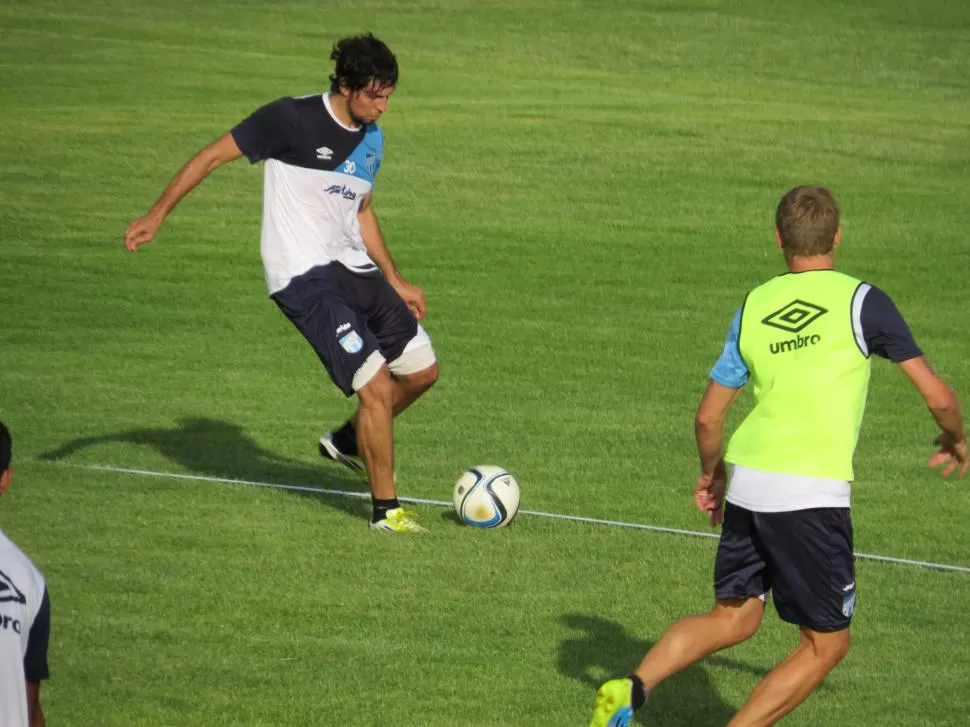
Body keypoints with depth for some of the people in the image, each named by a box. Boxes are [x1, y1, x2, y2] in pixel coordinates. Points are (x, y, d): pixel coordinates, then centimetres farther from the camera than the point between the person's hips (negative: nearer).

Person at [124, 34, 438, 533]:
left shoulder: (371, 140, 9)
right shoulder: (291, 119, -14)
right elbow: (214, 155, -7)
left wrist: (395, 281, 21)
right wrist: (157, 216, -8)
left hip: (354, 268, 8)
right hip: (304, 277, -8)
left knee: (422, 369, 10)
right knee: (377, 387, -16)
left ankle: (348, 443, 34)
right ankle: (386, 509, -1)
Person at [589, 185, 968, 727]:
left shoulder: (754, 306, 10)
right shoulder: (861, 301, -3)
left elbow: (708, 418, 13)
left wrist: (711, 474, 32)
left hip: (747, 481, 5)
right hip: (812, 495, -5)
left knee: (732, 620, 19)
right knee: (827, 643, 9)